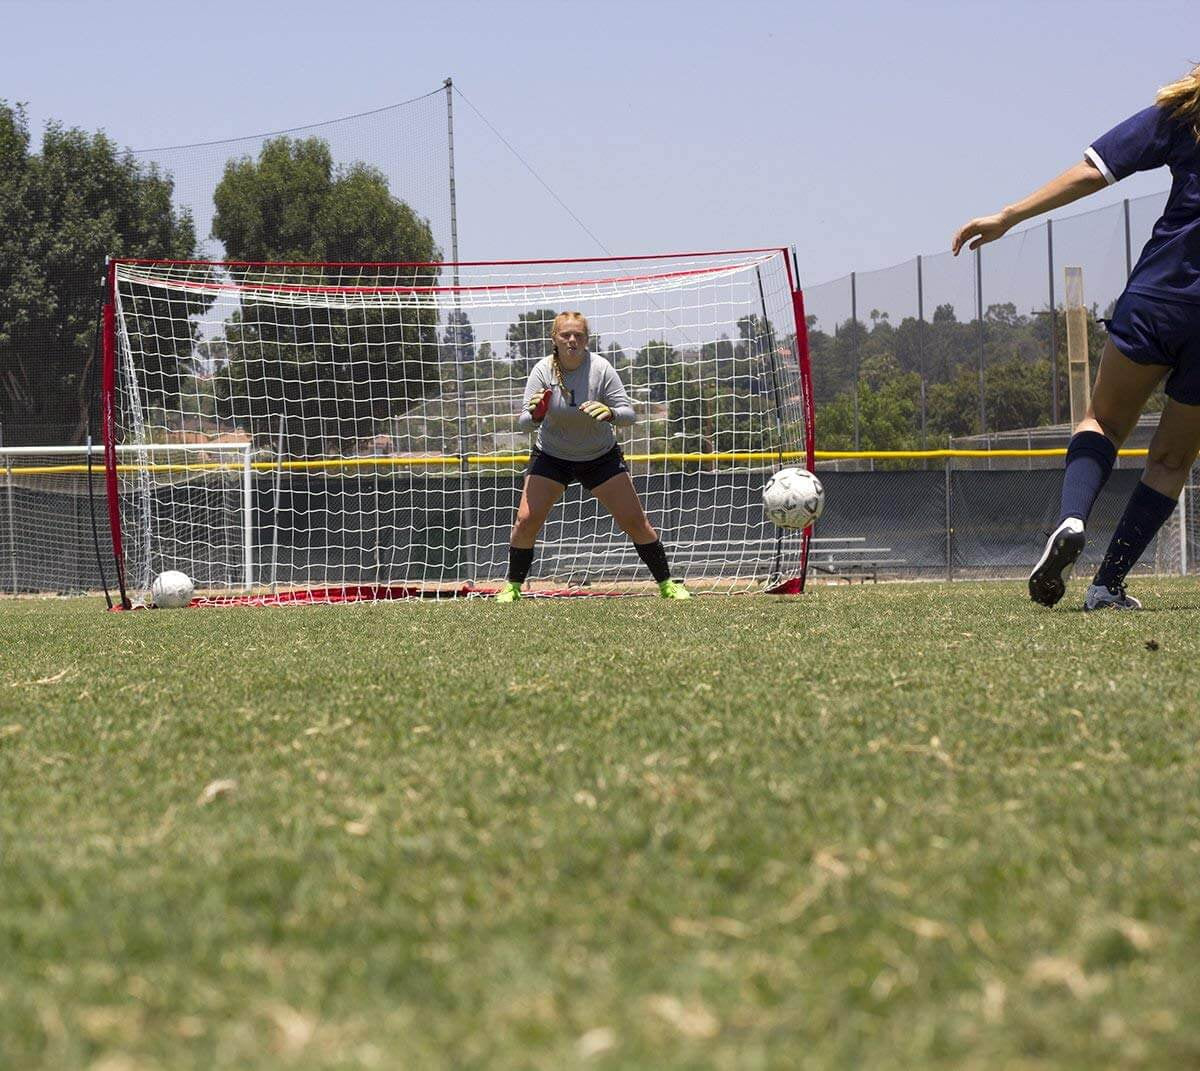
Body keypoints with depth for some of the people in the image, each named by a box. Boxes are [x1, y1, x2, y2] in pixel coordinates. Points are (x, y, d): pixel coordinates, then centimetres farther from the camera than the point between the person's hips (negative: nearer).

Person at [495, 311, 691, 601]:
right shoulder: (542, 371, -16)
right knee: (526, 520, -12)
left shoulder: (600, 368, -18)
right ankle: (513, 587, 7)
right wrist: (535, 415, -42)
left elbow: (629, 415, -19)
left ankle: (667, 584, 8)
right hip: (551, 456, 0)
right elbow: (524, 422, -18)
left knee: (635, 521, -5)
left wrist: (610, 413, -42)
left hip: (601, 456, 0)